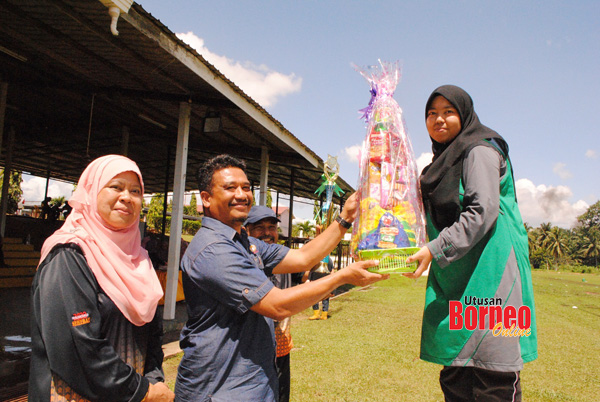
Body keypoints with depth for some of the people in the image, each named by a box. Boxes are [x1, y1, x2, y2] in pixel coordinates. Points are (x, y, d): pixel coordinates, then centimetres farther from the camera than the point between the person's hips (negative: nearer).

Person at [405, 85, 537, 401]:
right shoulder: (443, 161, 22)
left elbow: (482, 212, -17)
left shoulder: (479, 150, -4)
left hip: (489, 271, -8)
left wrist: (434, 250, -22)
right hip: (455, 278, 8)